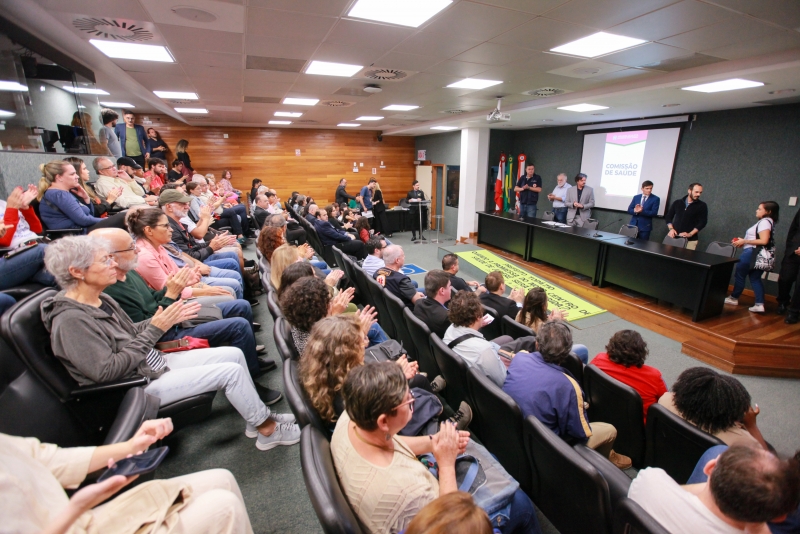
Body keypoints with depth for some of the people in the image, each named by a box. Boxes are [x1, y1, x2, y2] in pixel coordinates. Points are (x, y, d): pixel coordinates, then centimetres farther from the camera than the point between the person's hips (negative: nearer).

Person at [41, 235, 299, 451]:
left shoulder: (101, 300, 5)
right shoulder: (70, 319, -22)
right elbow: (107, 371, -24)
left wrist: (164, 320, -1)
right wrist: (154, 329, -23)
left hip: (154, 362, 9)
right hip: (137, 386, -9)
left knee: (234, 354, 2)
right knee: (232, 371, -17)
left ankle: (257, 415, 15)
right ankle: (267, 430, 2)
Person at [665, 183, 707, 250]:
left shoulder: (702, 206, 5)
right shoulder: (677, 203, 10)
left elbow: (702, 222, -1)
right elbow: (668, 217, 11)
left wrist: (690, 234, -13)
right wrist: (671, 229, -5)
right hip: (674, 237, 2)